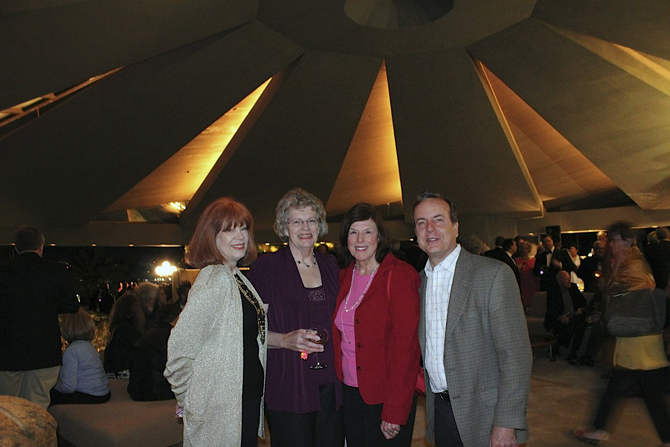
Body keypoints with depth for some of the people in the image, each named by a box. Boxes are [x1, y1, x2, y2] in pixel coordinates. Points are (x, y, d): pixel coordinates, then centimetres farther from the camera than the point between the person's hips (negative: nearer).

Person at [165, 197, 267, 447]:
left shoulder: (237, 277, 9)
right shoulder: (215, 279, -20)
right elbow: (179, 348, -22)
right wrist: (190, 401, -11)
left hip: (249, 400, 9)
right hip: (222, 408, -9)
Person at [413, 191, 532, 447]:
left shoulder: (494, 275, -13)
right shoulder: (420, 281, 6)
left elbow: (515, 356, -16)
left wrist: (506, 424, -18)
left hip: (481, 414, -5)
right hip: (438, 412, 5)